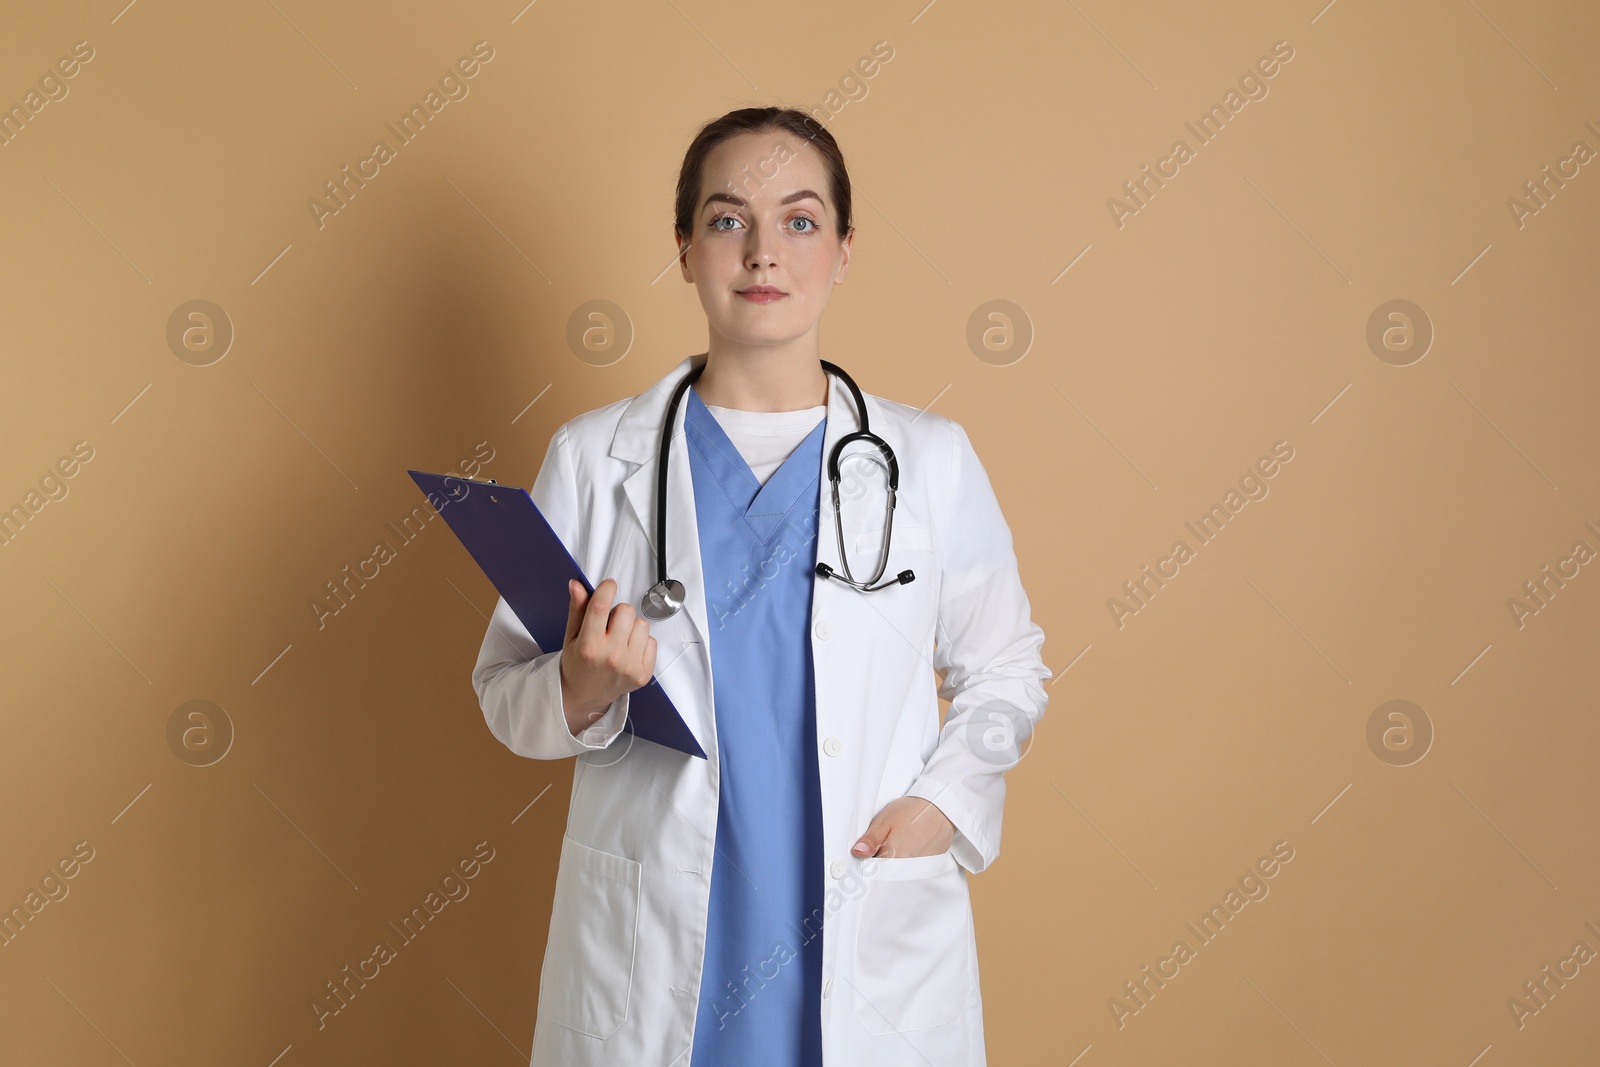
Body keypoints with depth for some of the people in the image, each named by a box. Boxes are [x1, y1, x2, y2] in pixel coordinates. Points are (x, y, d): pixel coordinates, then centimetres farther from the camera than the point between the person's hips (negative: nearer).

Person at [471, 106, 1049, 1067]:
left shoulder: (930, 462, 1)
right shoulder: (593, 459, 0)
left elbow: (1005, 671, 11)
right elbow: (506, 690, 5)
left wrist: (943, 802, -5)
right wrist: (582, 688, -16)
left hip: (867, 944, 0)